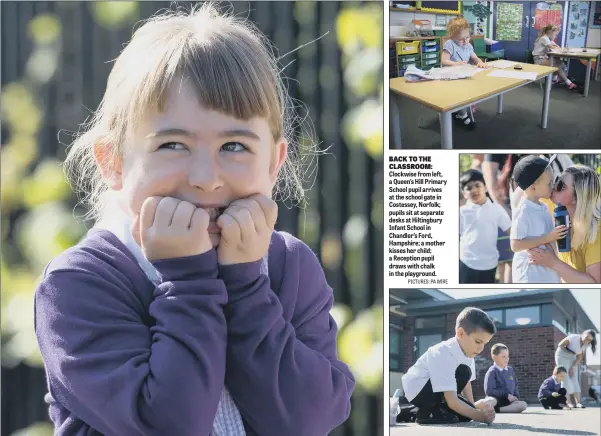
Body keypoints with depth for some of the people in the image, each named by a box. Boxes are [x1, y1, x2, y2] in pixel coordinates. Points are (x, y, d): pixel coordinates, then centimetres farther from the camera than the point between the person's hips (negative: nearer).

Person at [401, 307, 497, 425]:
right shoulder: (444, 354, -32)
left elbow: (466, 382, 5)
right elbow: (451, 401, -36)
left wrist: (473, 406, -10)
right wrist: (480, 415, -42)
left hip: (428, 392, 9)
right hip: (416, 388, -9)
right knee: (463, 373, -26)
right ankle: (428, 412, -13)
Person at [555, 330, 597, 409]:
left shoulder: (585, 345, -9)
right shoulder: (573, 338, -28)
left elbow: (579, 357, -6)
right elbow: (560, 345, -21)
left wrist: (573, 367, -14)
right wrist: (569, 352, -23)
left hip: (572, 358, 6)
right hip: (562, 357, -6)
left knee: (574, 379, -2)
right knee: (566, 378, -13)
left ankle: (578, 402, -7)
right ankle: (568, 401, -15)